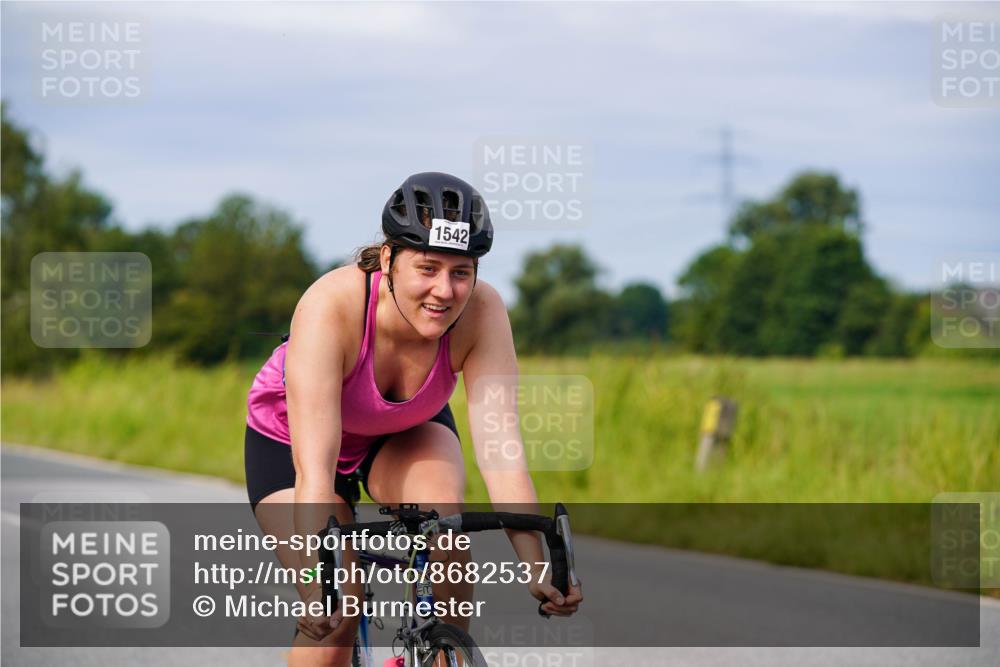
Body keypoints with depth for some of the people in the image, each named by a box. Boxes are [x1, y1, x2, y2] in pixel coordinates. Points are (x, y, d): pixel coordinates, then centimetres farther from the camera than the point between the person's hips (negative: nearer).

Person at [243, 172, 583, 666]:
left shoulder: (481, 312, -30)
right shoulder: (331, 307, -39)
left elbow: (501, 450, -33)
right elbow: (314, 471, -44)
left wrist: (539, 569, -43)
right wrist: (320, 587, -54)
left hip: (407, 431, 2)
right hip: (291, 437, -2)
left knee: (443, 515, -30)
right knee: (336, 615, -17)